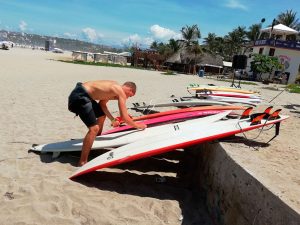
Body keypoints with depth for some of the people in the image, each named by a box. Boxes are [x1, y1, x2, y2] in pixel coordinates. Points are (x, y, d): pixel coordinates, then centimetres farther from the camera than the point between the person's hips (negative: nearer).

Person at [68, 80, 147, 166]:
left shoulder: (114, 87, 15)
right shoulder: (121, 92, -11)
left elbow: (102, 104, 20)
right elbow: (124, 117, -13)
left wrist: (113, 119, 13)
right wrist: (137, 125, 3)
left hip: (83, 94, 11)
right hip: (80, 96, -11)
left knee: (102, 115, 27)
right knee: (94, 128, -16)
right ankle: (82, 162, -9)